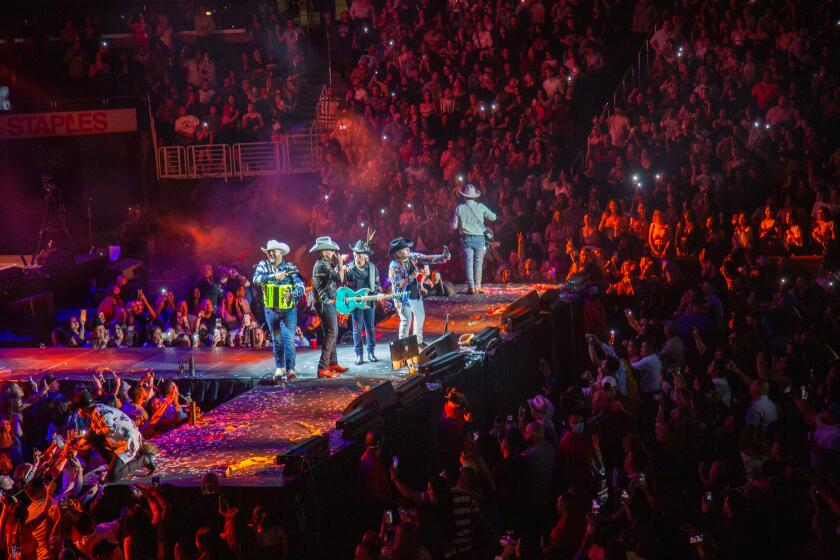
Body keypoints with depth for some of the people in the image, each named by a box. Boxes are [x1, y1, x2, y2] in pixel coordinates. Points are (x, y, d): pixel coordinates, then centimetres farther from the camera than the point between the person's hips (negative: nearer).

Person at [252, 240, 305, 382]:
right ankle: (279, 368, 21)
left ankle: (290, 369, -11)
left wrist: (293, 293, -29)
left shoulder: (290, 267, -2)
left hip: (289, 309, -2)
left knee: (289, 338, -10)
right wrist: (274, 277, -28)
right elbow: (256, 278, -17)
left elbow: (300, 285, -8)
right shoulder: (263, 265, 1)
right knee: (276, 340, 10)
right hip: (271, 310, 2)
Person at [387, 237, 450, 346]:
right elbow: (397, 284, -26)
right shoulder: (394, 266, -22)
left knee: (420, 317, 19)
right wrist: (411, 277, -26)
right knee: (406, 320, -13)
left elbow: (427, 259, -5)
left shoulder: (413, 257, -4)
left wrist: (442, 258, -17)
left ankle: (418, 341, 36)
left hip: (415, 295, 8)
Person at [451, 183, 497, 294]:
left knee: (468, 262, 3)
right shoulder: (480, 207, -1)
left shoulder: (460, 208, -1)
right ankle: (477, 286, 1)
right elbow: (493, 217, 9)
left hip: (466, 239, 0)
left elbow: (454, 226, 2)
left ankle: (471, 287, -3)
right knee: (478, 262, 6)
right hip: (479, 238, 0)